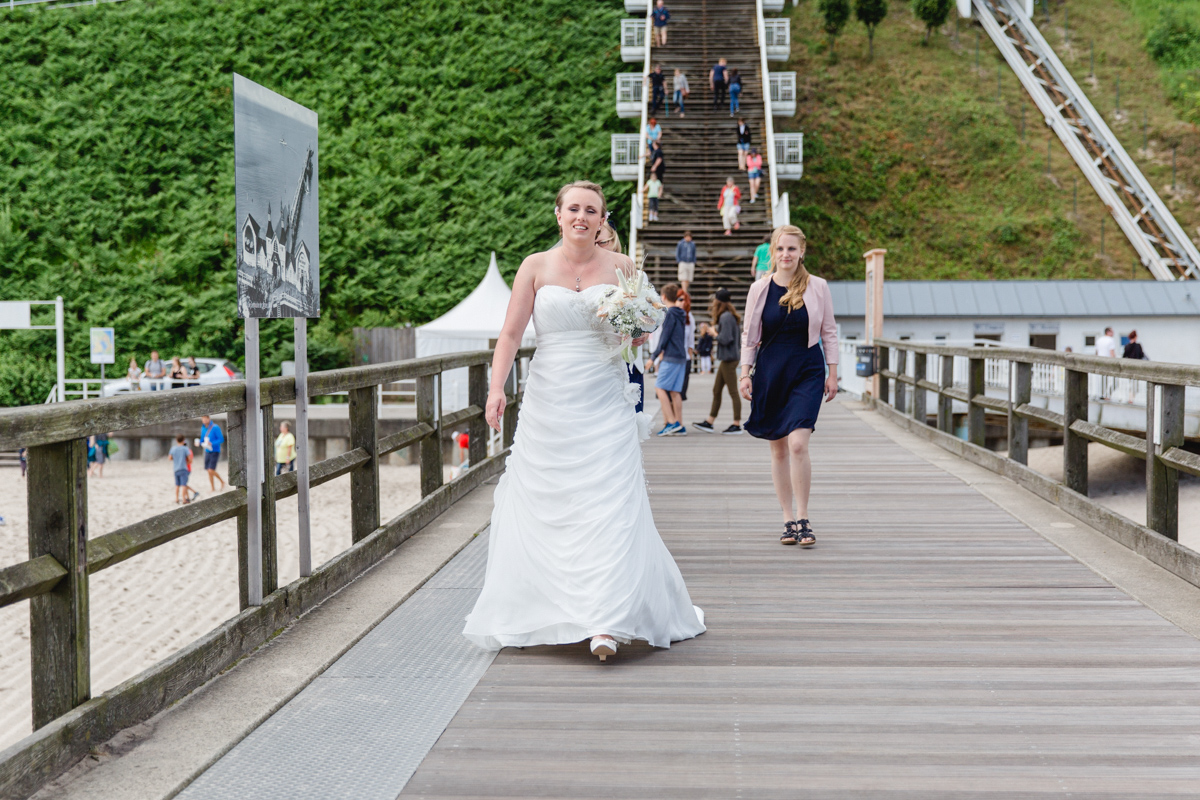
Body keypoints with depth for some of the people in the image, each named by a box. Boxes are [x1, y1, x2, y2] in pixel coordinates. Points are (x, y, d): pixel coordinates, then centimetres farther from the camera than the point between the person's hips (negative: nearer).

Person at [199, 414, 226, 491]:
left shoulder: (215, 427, -14)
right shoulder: (203, 428, 7)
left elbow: (221, 439, -15)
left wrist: (211, 444, -27)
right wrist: (201, 444, -3)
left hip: (215, 452, -7)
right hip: (207, 452, 7)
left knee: (211, 471, -15)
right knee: (208, 471, 5)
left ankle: (222, 481, 9)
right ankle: (213, 488, 15)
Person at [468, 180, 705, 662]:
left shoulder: (620, 267, 6)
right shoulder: (536, 267, 4)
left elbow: (638, 338, 14)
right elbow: (511, 333, -1)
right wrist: (496, 388, -15)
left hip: (604, 402, -1)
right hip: (549, 401, 1)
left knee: (609, 507, -10)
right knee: (543, 507, 6)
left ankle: (606, 624, -15)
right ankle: (540, 614, 21)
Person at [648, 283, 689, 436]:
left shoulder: (671, 313, -9)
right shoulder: (681, 314, 16)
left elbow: (664, 337, -11)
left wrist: (653, 357, -7)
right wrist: (662, 353, 23)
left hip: (671, 358, -8)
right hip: (681, 357, 8)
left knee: (660, 388, -7)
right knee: (674, 391, 7)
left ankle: (672, 422, -14)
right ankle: (680, 426, 4)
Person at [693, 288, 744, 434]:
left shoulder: (726, 317, -16)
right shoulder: (732, 316, 14)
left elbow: (725, 339, -21)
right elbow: (738, 337, 19)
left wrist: (714, 333, -6)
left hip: (729, 359, -10)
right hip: (728, 358, 10)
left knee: (733, 392, -4)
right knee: (716, 390, 13)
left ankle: (737, 425, 1)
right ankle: (709, 423, 17)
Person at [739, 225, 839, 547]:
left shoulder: (817, 287, 0)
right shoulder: (759, 289, 2)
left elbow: (829, 332, 7)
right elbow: (749, 335, 8)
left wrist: (832, 373, 5)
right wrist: (745, 373, 3)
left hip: (807, 373, -2)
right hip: (770, 372, 2)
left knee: (798, 444, -16)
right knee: (778, 449, 6)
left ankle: (803, 520, -5)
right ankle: (788, 520, 15)